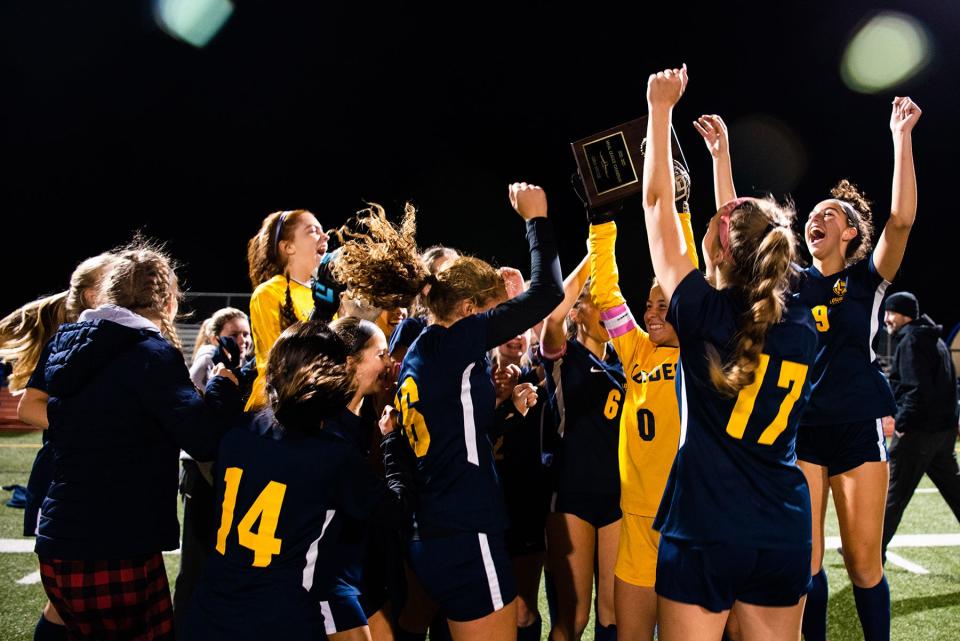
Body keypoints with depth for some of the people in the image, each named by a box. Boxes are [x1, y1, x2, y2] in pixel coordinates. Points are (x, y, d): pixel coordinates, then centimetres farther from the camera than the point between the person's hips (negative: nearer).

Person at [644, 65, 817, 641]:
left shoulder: (705, 313, -11)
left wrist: (661, 107, 8)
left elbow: (659, 202, -2)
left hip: (705, 533, -4)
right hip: (785, 531, 5)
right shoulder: (803, 325, 0)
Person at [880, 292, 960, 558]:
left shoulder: (911, 341, -12)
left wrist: (903, 423, -17)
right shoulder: (935, 340, 17)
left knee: (894, 491, -5)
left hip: (917, 431, -9)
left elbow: (916, 388, -21)